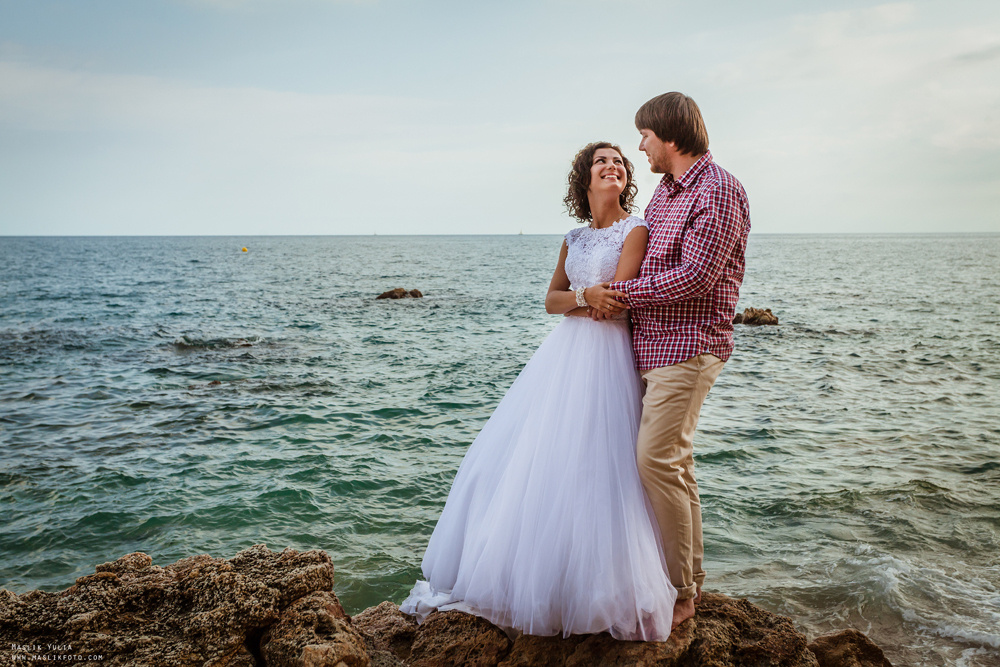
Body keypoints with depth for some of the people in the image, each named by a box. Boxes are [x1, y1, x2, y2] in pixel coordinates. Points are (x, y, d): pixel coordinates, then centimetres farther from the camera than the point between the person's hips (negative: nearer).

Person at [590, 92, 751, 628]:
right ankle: (691, 576, 24)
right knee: (675, 461, 12)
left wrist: (620, 292, -13)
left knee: (657, 459, -11)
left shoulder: (717, 189, -12)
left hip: (688, 345, -9)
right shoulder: (665, 190, 17)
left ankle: (679, 592, 2)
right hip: (654, 343, 9)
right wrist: (612, 300, 3)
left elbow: (695, 278, -20)